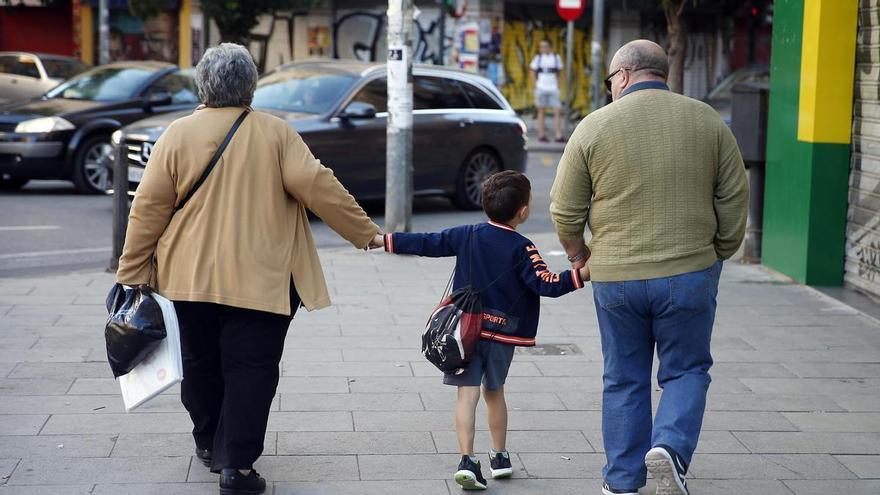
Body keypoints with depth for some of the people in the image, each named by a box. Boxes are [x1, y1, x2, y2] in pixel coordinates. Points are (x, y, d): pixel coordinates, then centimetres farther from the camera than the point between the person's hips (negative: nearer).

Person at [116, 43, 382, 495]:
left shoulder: (178, 135, -2)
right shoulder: (275, 134, -5)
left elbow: (149, 208, -2)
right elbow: (318, 187, -9)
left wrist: (132, 272, 5)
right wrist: (366, 233, 0)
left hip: (190, 278, 2)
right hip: (260, 279, -2)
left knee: (200, 364, 18)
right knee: (250, 369, 2)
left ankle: (209, 443, 35)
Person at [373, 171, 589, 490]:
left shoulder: (467, 236, 0)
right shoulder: (522, 249, -9)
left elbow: (427, 243, 2)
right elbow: (545, 284, -18)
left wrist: (384, 240, 9)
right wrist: (580, 275, -16)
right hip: (503, 333, -1)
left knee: (467, 393, -5)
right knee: (494, 392, 18)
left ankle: (467, 461, -17)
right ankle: (499, 457, 29)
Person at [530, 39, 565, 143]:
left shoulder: (556, 57, 6)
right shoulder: (538, 58, 3)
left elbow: (559, 73, 13)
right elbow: (533, 73, 7)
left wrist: (557, 85, 3)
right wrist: (536, 86, -2)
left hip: (553, 89, 1)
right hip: (541, 88, -1)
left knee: (557, 112, -6)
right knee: (541, 111, 5)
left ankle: (559, 136, -6)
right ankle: (541, 135, 11)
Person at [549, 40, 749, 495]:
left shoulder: (595, 126, -2)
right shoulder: (707, 121, 1)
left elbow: (564, 210, 0)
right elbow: (735, 200, 3)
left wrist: (578, 254, 18)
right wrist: (720, 253, 17)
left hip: (616, 277, 0)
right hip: (689, 273, 0)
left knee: (624, 381, 13)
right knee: (686, 371, 14)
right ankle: (671, 447, -10)